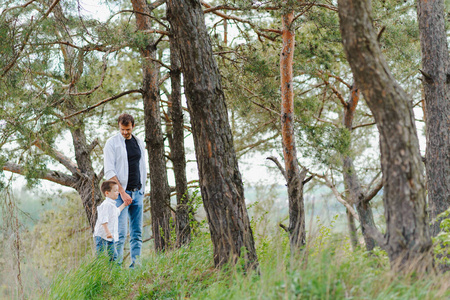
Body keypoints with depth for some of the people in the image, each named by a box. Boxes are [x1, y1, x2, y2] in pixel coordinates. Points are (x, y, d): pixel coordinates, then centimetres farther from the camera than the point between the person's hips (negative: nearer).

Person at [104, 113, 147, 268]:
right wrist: (122, 192, -16)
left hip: (137, 192, 6)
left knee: (137, 232, 5)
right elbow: (109, 172, -10)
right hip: (121, 192, -5)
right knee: (120, 232, -10)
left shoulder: (139, 143, 14)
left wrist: (142, 190, 13)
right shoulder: (112, 143, -4)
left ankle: (135, 264, 8)